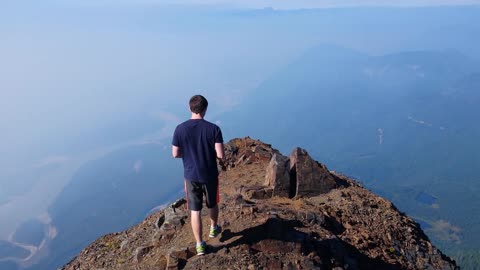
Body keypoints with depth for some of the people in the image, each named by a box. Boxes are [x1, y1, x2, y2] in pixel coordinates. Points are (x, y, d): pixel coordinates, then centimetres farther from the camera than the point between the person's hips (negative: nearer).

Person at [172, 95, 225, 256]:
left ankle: (200, 245, 19)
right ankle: (213, 229, 48)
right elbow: (220, 155, -18)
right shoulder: (213, 128, -16)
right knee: (212, 204, 25)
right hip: (210, 175, 0)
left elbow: (175, 154, -5)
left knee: (195, 210, 11)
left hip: (191, 175, 0)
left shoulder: (180, 129, -11)